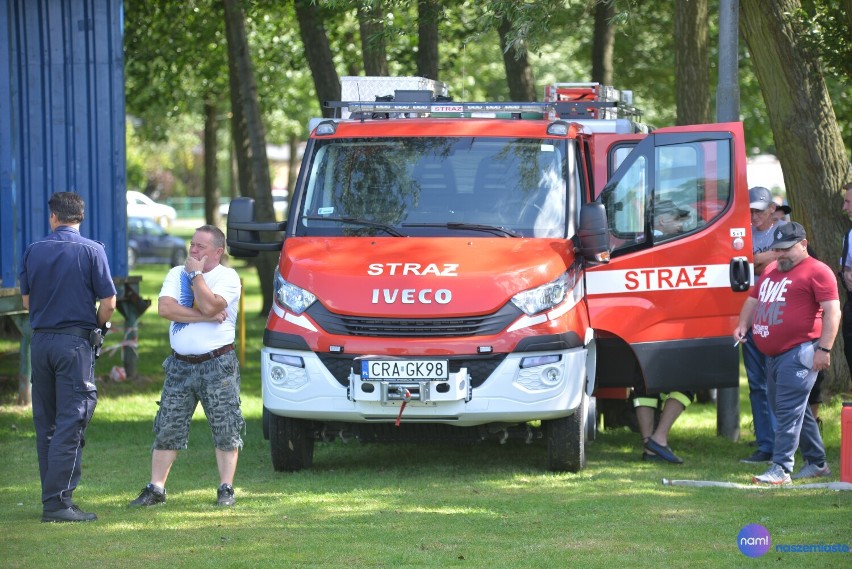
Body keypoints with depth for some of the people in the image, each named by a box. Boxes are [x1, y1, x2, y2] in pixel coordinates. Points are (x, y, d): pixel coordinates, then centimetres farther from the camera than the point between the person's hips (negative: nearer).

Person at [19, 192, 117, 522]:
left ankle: (53, 498, 16)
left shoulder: (33, 251, 4)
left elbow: (26, 299, 11)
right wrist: (99, 325, 11)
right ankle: (58, 501, -11)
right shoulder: (91, 251, -7)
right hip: (75, 341, -4)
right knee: (70, 423, -5)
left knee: (45, 424, 12)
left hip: (40, 340, 4)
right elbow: (108, 302, -9)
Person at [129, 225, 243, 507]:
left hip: (217, 364, -4)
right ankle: (155, 489, 8)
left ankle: (226, 489, 4)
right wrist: (207, 317, -12)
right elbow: (165, 308, -7)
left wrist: (196, 274, -9)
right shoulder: (176, 274, 11)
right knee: (167, 429, 3)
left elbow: (210, 305, -20)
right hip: (180, 364, 4)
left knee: (225, 429, -2)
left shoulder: (227, 277, -2)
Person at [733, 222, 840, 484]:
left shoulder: (817, 271, -6)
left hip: (799, 353, -9)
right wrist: (743, 324, 10)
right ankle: (817, 463, 25)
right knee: (789, 409, 14)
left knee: (788, 410, -14)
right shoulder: (771, 271, 21)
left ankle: (781, 468, -18)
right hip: (773, 354, 9)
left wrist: (824, 349, -19)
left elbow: (832, 310, -12)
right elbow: (753, 299, 30)